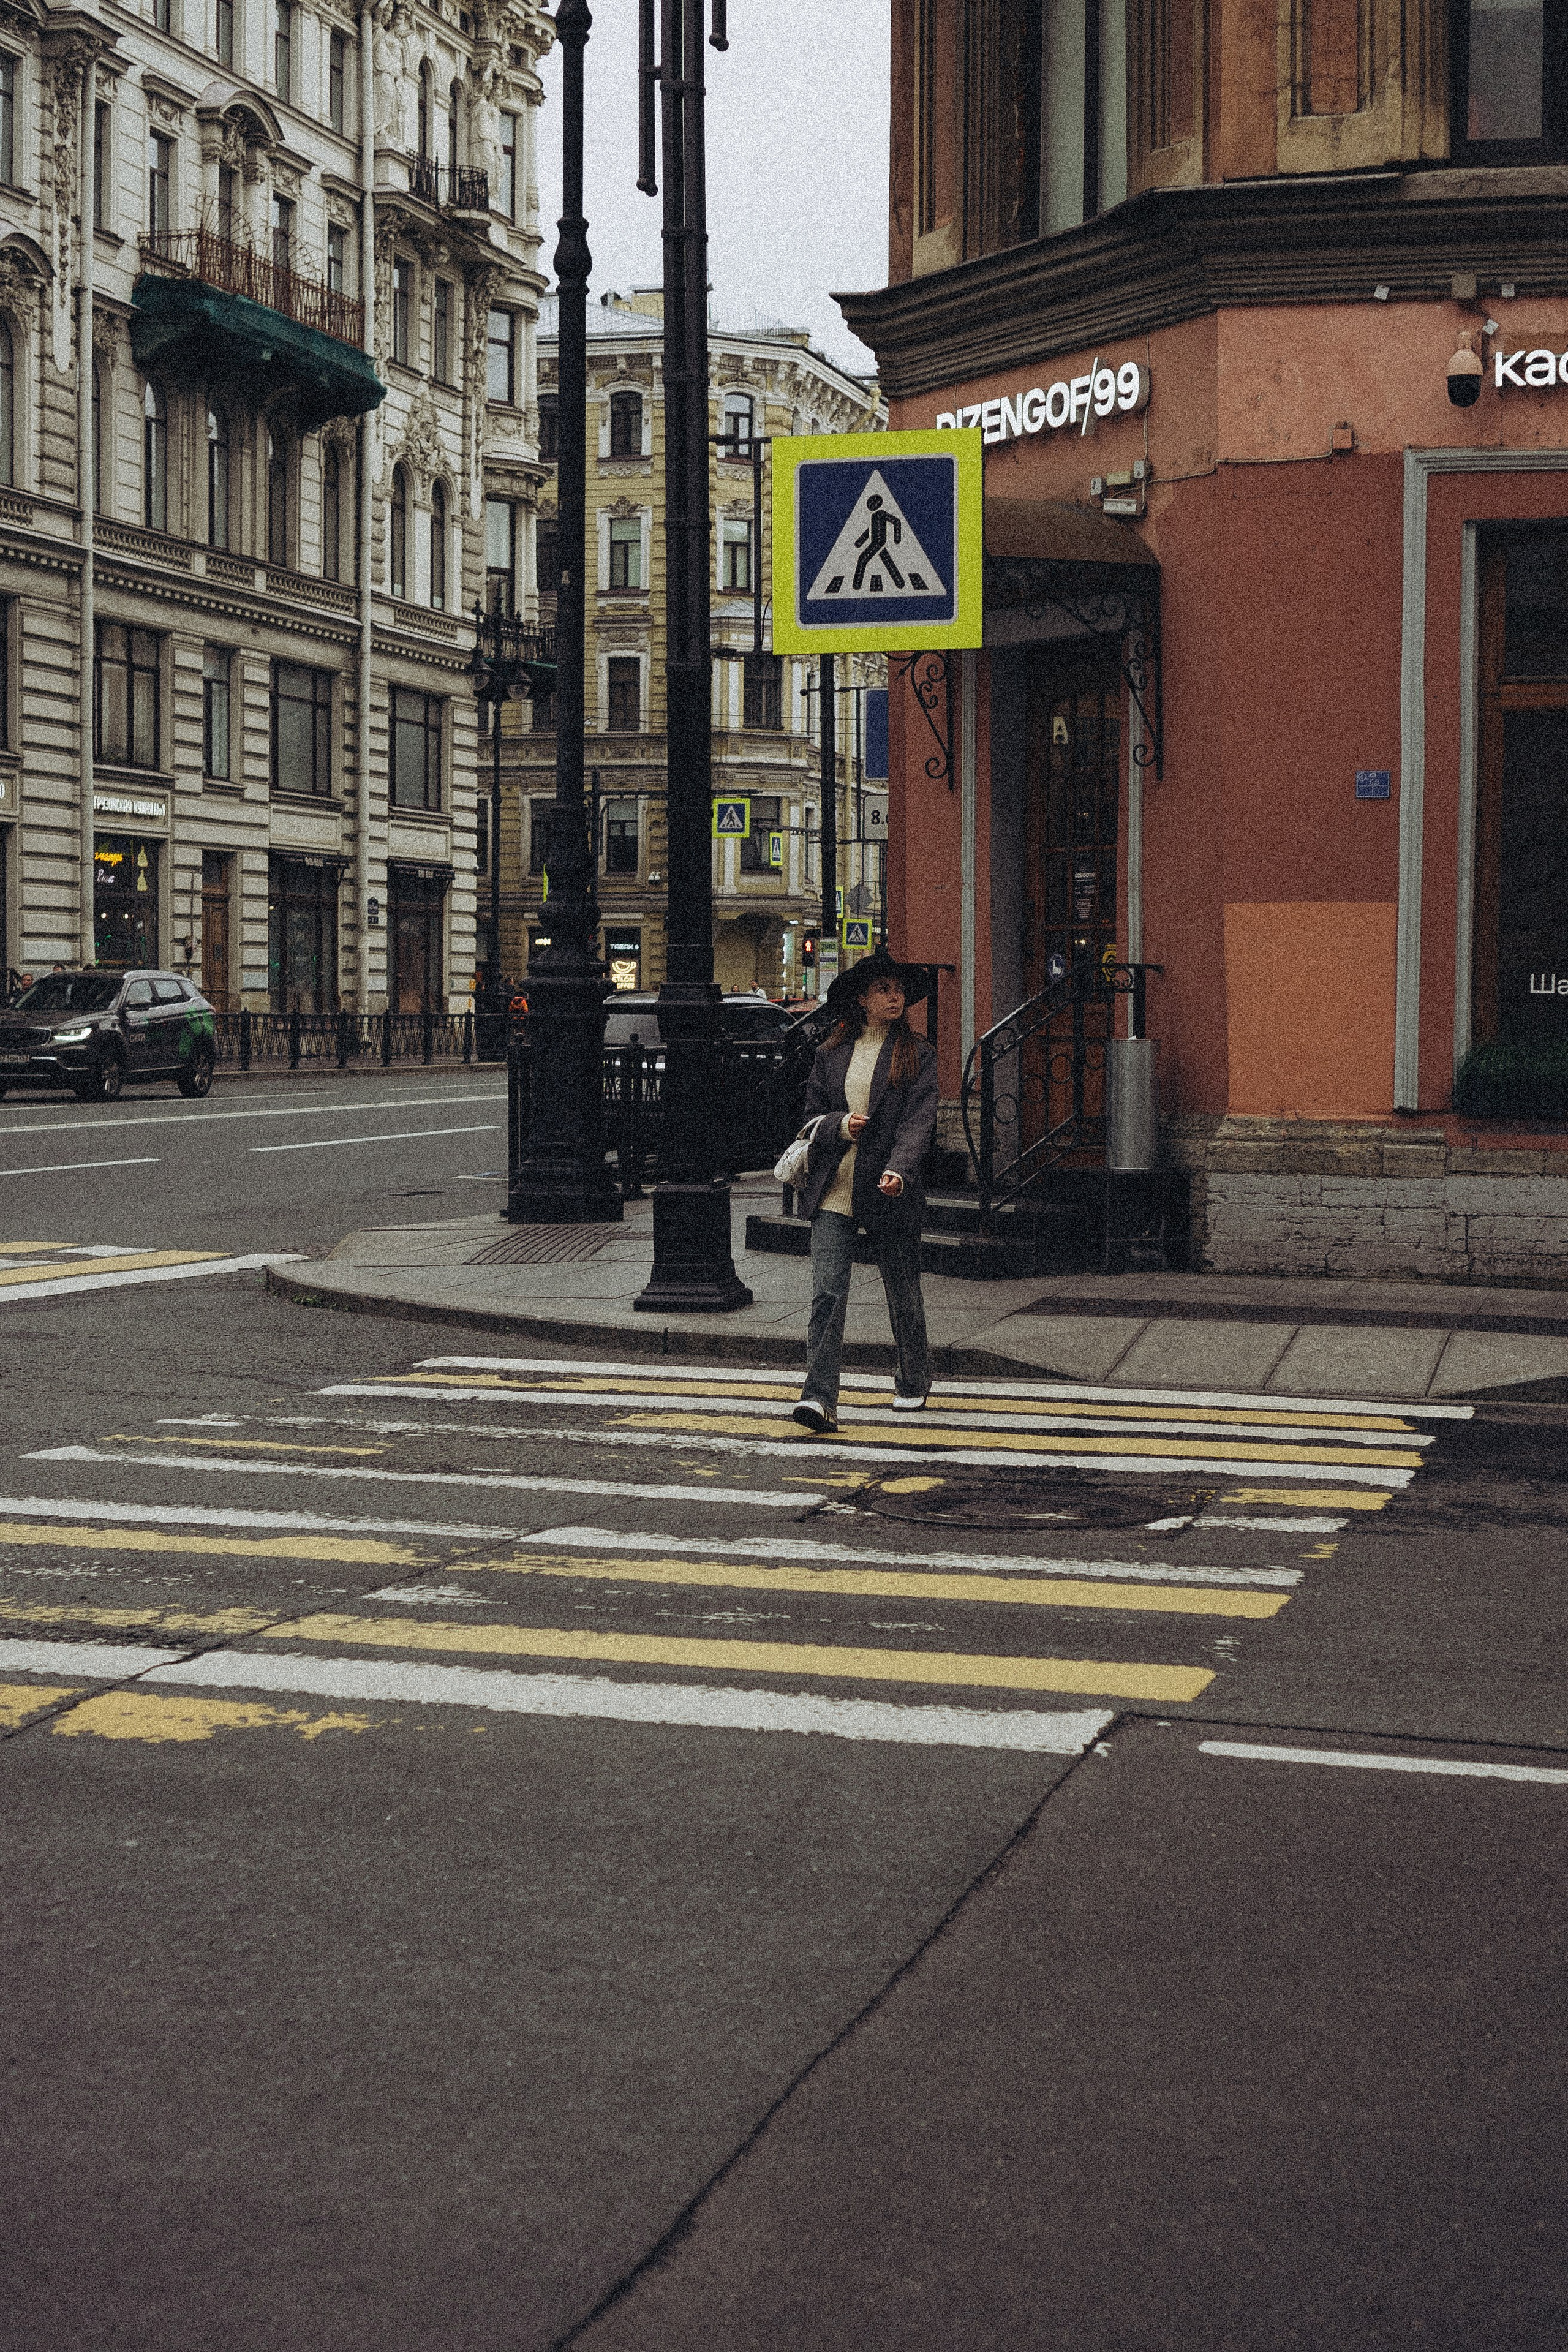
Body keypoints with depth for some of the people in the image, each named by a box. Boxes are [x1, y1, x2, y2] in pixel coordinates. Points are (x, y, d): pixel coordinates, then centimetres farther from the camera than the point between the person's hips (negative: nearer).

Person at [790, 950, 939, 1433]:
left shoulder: (918, 1057, 1)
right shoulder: (831, 1055, 10)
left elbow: (918, 1121, -9)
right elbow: (812, 1115, 13)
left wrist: (899, 1171, -25)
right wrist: (841, 1125, -9)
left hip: (889, 1193, -1)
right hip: (833, 1192, 1)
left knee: (904, 1293, 11)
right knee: (827, 1292, -11)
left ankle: (914, 1384, 33)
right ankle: (820, 1398, -16)